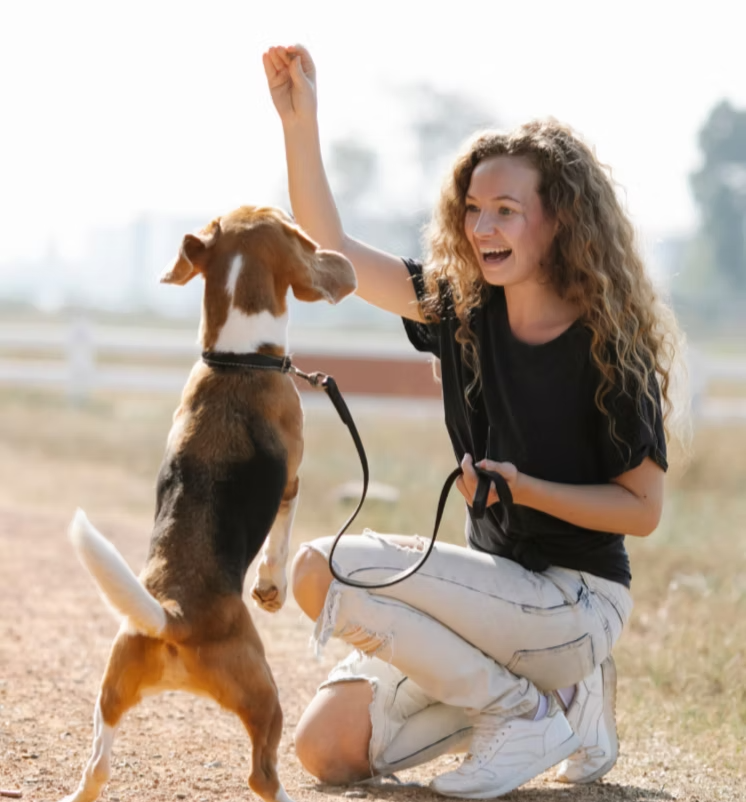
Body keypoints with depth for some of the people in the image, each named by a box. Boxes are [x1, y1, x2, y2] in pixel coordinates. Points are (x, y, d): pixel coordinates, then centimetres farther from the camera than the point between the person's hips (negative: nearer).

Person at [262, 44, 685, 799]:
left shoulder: (611, 346, -15)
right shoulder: (464, 306, 2)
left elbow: (642, 508, -11)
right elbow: (330, 251, 1)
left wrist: (525, 488, -24)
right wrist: (299, 120, -9)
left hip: (575, 601, -7)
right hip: (498, 580, 7)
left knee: (325, 568, -21)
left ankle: (531, 714, -8)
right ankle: (552, 686, 11)